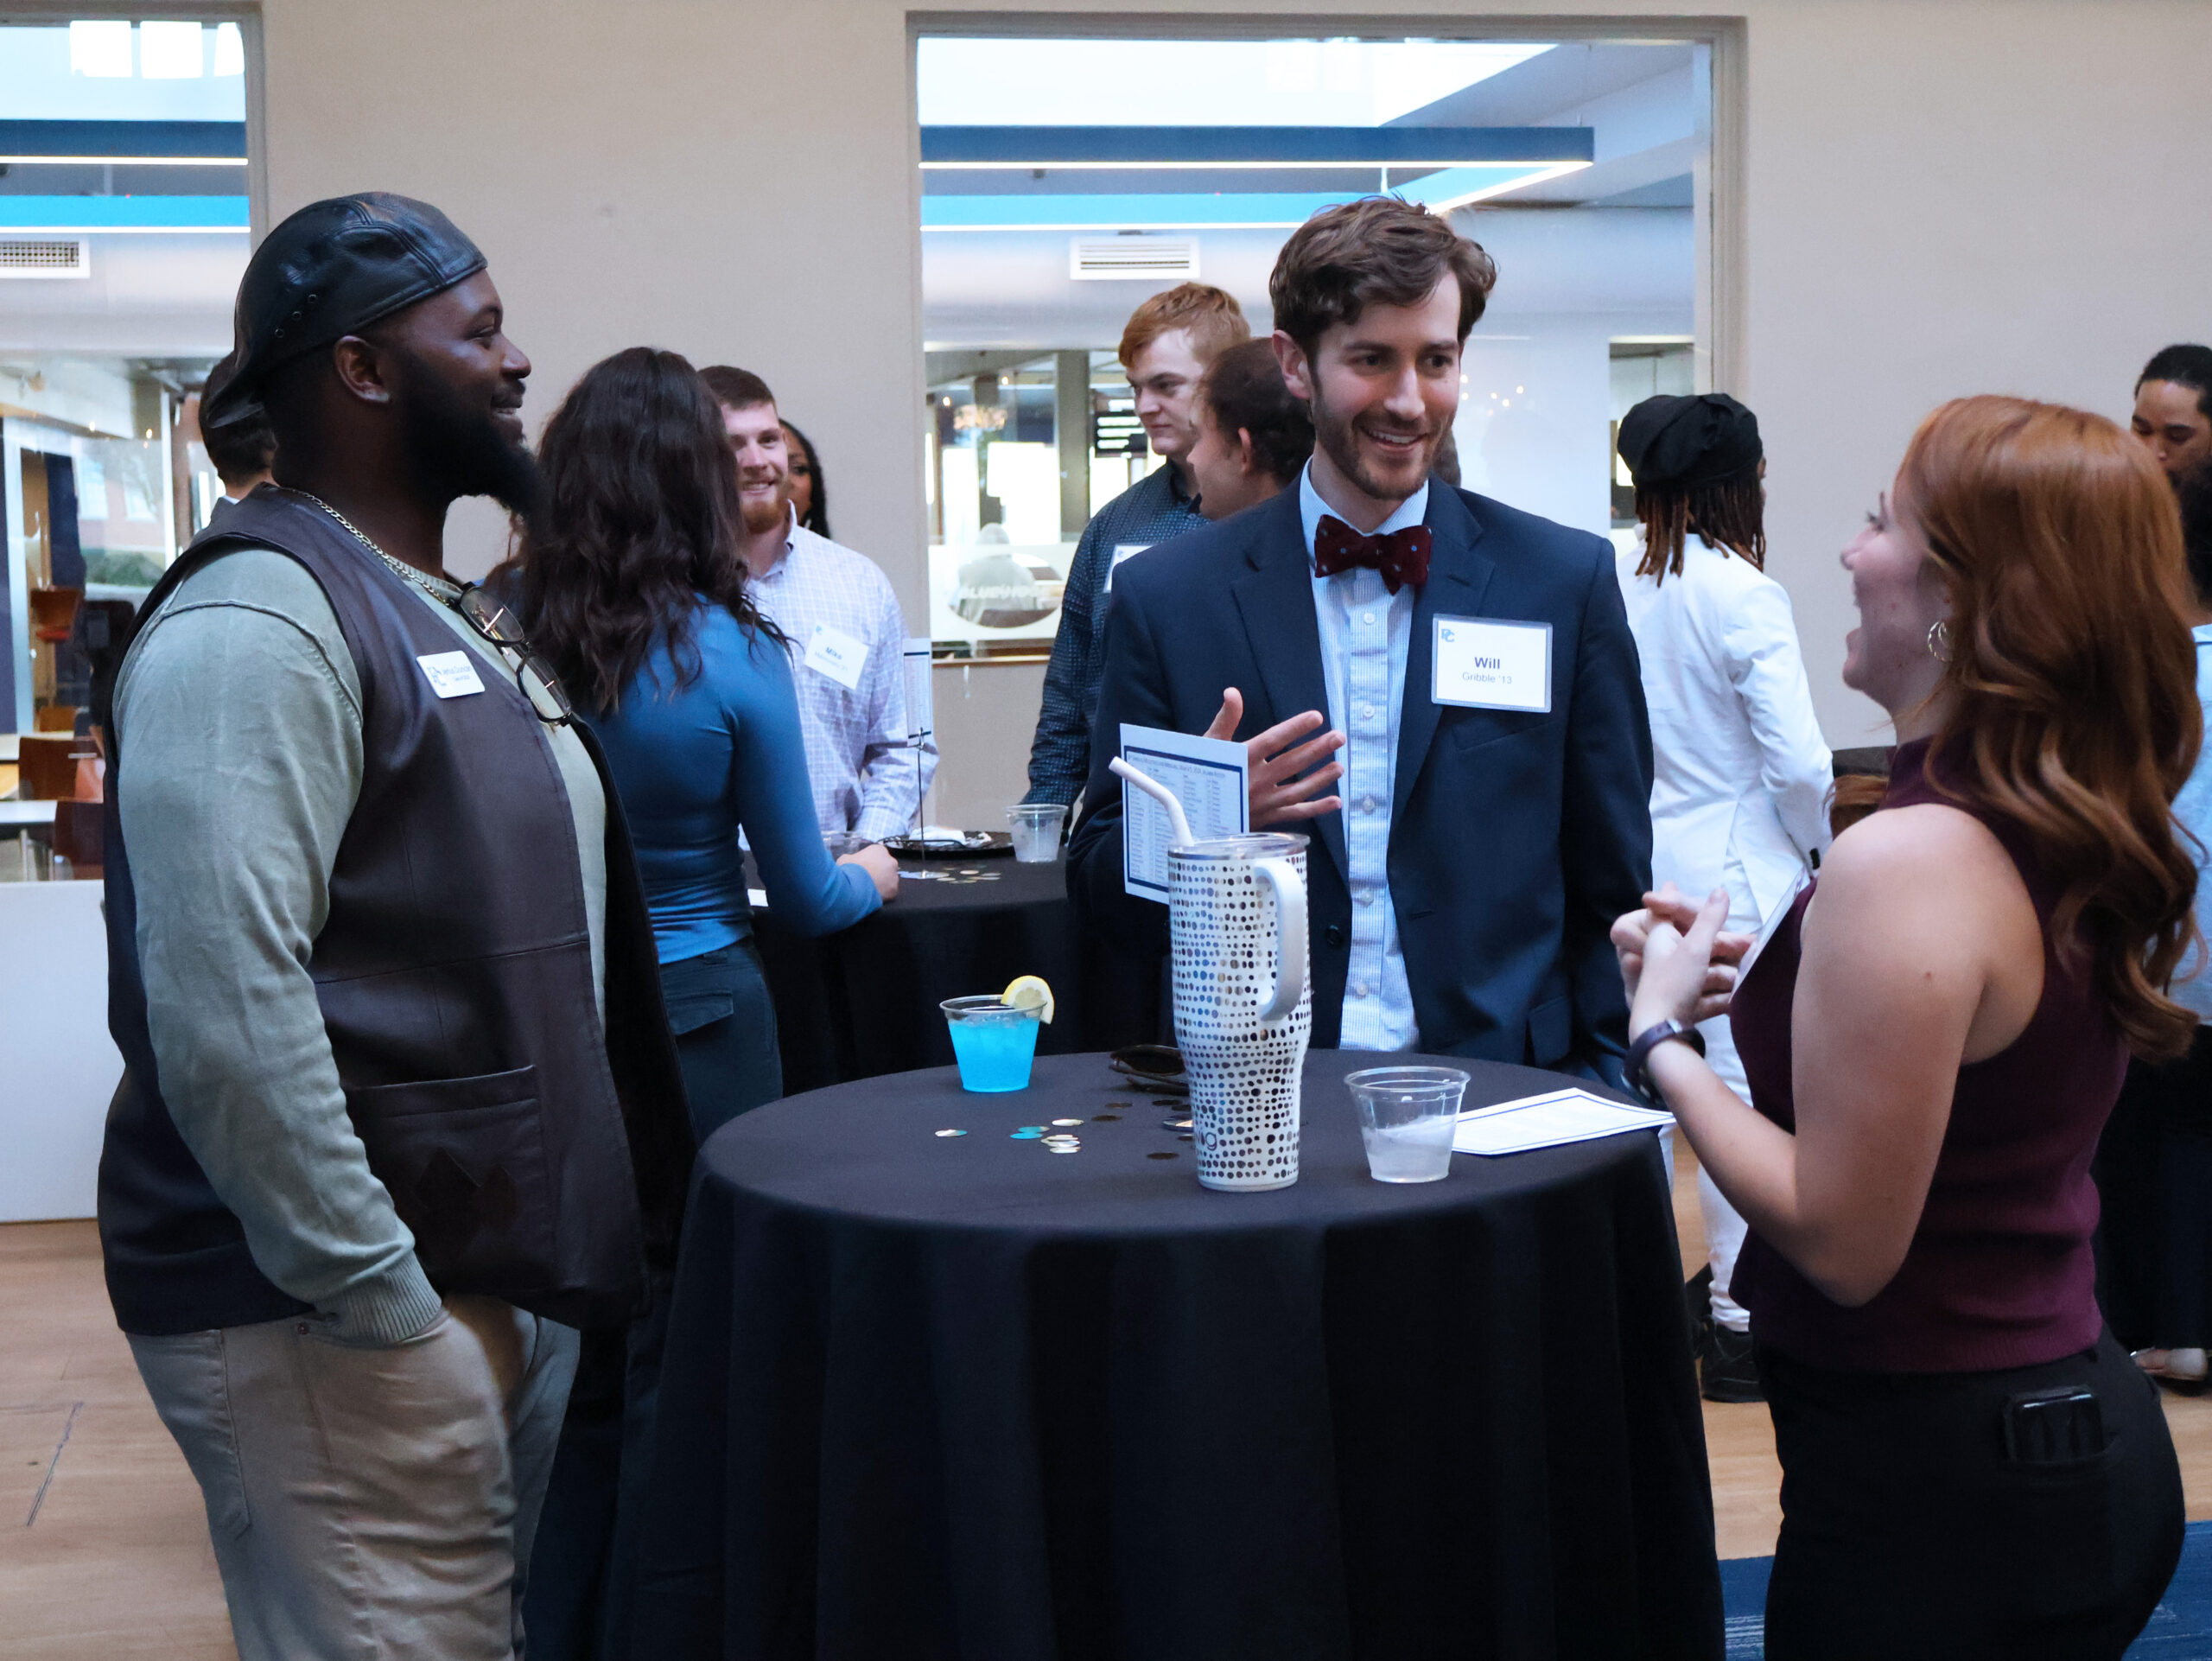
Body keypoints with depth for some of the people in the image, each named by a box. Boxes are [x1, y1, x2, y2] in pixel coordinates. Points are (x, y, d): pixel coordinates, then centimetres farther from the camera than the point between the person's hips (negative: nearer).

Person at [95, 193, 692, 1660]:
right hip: (339, 1316, -9)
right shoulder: (260, 617, -16)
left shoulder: (449, 613, 15)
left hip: (501, 1269, 9)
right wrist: (378, 1306, -21)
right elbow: (224, 1014, -25)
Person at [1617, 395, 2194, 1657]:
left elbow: (1844, 1241, -23)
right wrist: (1751, 984, 8)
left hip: (1936, 1478, -9)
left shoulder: (1906, 861, -25)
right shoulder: (2081, 836, 3)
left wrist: (1663, 1040, -12)